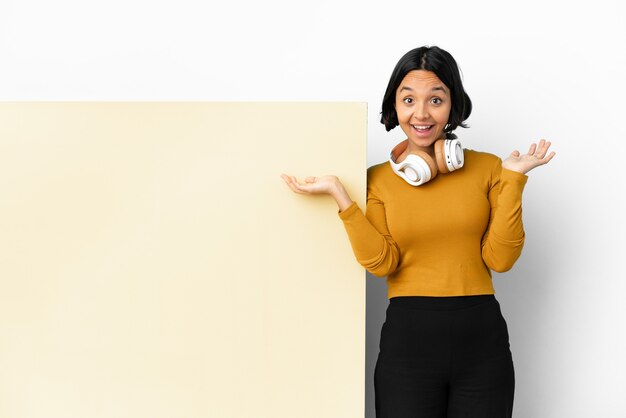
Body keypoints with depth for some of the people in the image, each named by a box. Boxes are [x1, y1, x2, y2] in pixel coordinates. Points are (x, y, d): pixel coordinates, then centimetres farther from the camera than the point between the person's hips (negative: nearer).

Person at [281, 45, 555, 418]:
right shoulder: (378, 178, 4)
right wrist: (339, 194, -10)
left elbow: (500, 258, -3)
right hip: (409, 336, 0)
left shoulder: (487, 168, 3)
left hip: (481, 336, 1)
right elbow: (382, 262, -7)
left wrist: (513, 179, -8)